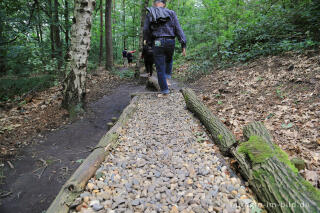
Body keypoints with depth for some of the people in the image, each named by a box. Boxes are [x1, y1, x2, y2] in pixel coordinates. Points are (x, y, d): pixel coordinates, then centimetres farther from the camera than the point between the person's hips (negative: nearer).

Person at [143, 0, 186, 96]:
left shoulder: (150, 14, 8)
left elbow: (146, 31, 4)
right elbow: (178, 29, 2)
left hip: (158, 43, -1)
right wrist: (183, 45, 0)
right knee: (169, 61, 31)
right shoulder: (171, 13, 10)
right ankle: (167, 78, 17)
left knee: (160, 68, 4)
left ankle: (164, 90, 4)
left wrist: (148, 40, 25)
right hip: (170, 42, 2)